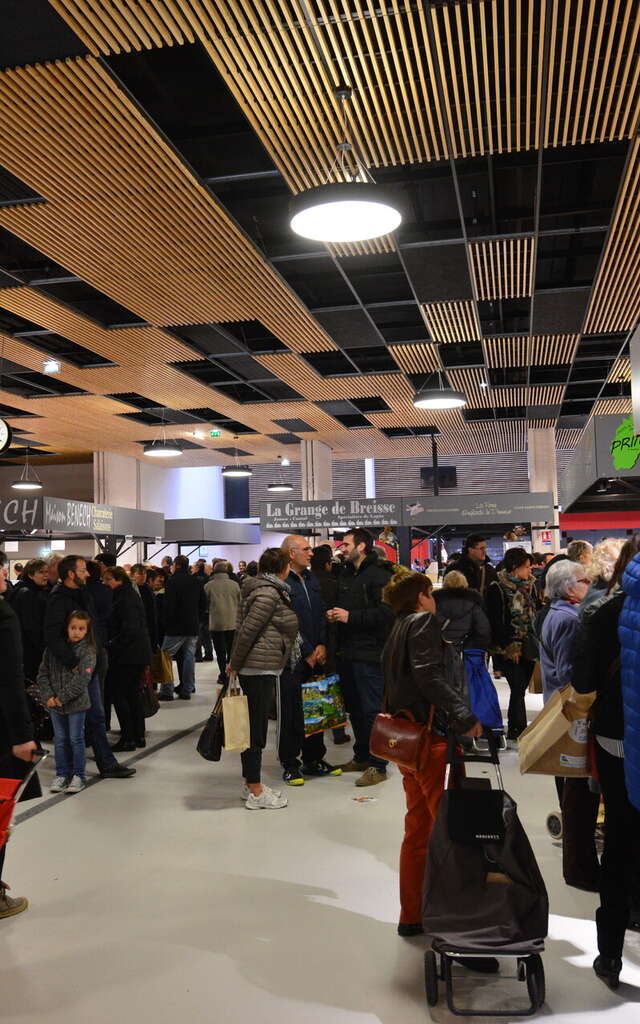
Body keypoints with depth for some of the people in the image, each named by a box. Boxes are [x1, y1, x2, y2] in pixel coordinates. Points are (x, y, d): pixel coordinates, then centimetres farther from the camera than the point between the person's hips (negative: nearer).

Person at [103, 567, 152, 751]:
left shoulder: (125, 599, -17)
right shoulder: (131, 595, 14)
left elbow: (129, 628, -25)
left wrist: (113, 645, -18)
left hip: (128, 655, -10)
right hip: (138, 654, 10)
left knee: (118, 693, -3)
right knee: (133, 693, 16)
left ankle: (128, 739, 1)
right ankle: (139, 736, 22)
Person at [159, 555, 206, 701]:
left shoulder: (172, 581, -10)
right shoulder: (196, 582, 9)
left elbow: (169, 605, -15)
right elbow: (203, 605, 13)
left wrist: (167, 623, -3)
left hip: (176, 628, -6)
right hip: (193, 628, 6)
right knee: (189, 657, 10)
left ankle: (167, 691, -2)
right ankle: (187, 690, 12)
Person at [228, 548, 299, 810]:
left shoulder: (264, 589, 15)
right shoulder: (269, 593, -15)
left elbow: (244, 629, 18)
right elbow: (247, 630, -18)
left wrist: (236, 663, 20)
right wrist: (235, 664, -9)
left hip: (259, 669, 10)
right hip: (260, 668, -10)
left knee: (254, 726, 15)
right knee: (256, 727, -4)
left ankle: (251, 784, 24)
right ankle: (255, 793, 3)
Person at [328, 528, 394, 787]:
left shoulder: (379, 575, -11)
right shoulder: (344, 575, 17)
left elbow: (386, 612, -20)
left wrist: (350, 617, -19)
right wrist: (334, 615, 7)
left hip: (369, 653, -9)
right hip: (347, 653, 9)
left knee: (372, 710, -4)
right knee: (354, 708, 16)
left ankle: (377, 765, 5)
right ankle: (361, 756, 29)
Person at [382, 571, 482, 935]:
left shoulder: (397, 631, 19)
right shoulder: (424, 621, -7)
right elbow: (428, 674, -23)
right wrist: (465, 716, -23)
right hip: (430, 738, -9)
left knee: (418, 830, 16)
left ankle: (412, 916, 26)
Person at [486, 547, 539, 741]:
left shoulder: (529, 586, 11)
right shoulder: (497, 589, -9)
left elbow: (536, 614, 18)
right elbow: (496, 622, -12)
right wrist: (510, 647, -14)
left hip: (528, 646, 6)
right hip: (511, 650, -6)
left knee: (521, 688, 9)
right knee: (518, 688, -7)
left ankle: (514, 730, 19)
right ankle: (519, 730, 1)